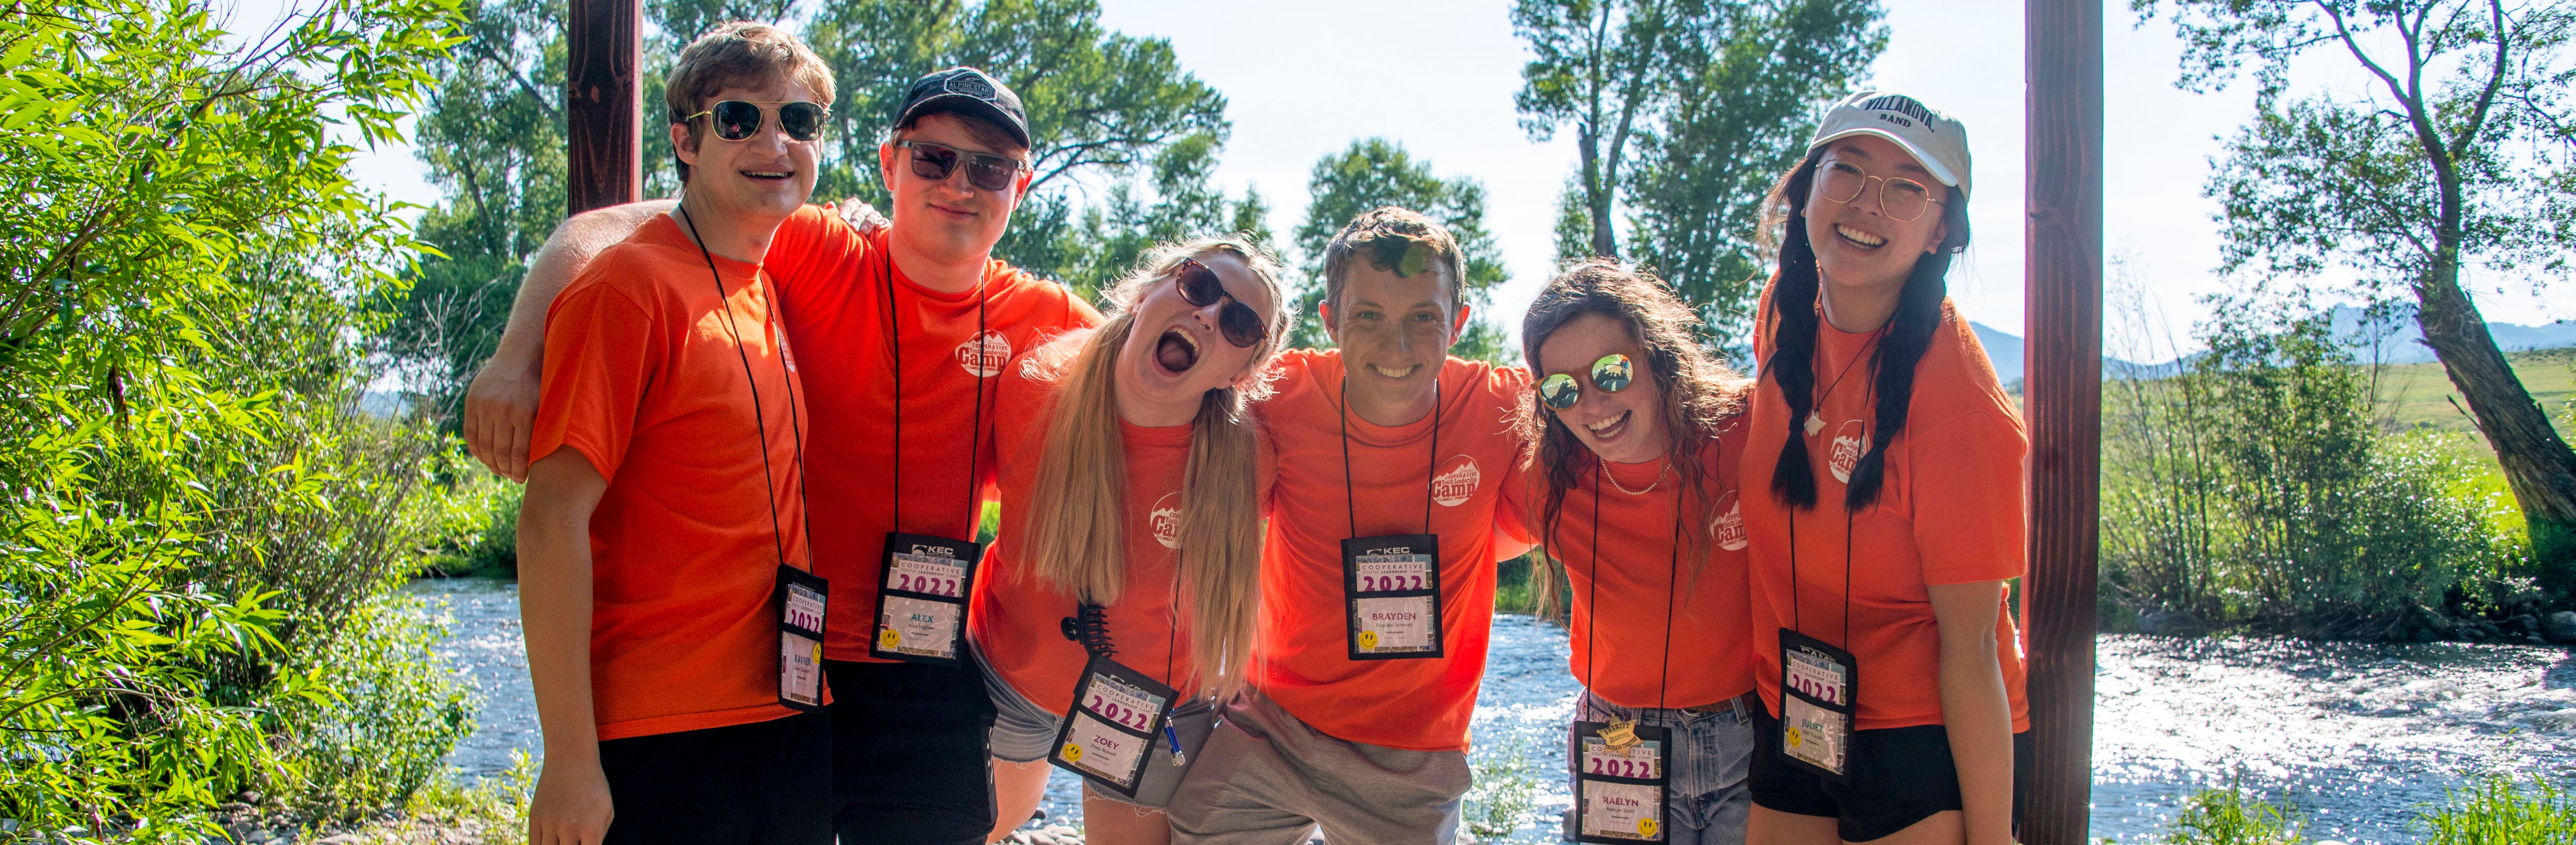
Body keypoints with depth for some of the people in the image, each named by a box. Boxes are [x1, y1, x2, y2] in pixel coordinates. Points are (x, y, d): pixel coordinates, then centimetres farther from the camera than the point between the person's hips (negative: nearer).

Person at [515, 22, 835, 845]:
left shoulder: (769, 285, 9)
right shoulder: (630, 286, -11)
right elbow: (552, 519, -15)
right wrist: (570, 761, -18)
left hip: (792, 722, 7)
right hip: (659, 742, -7)